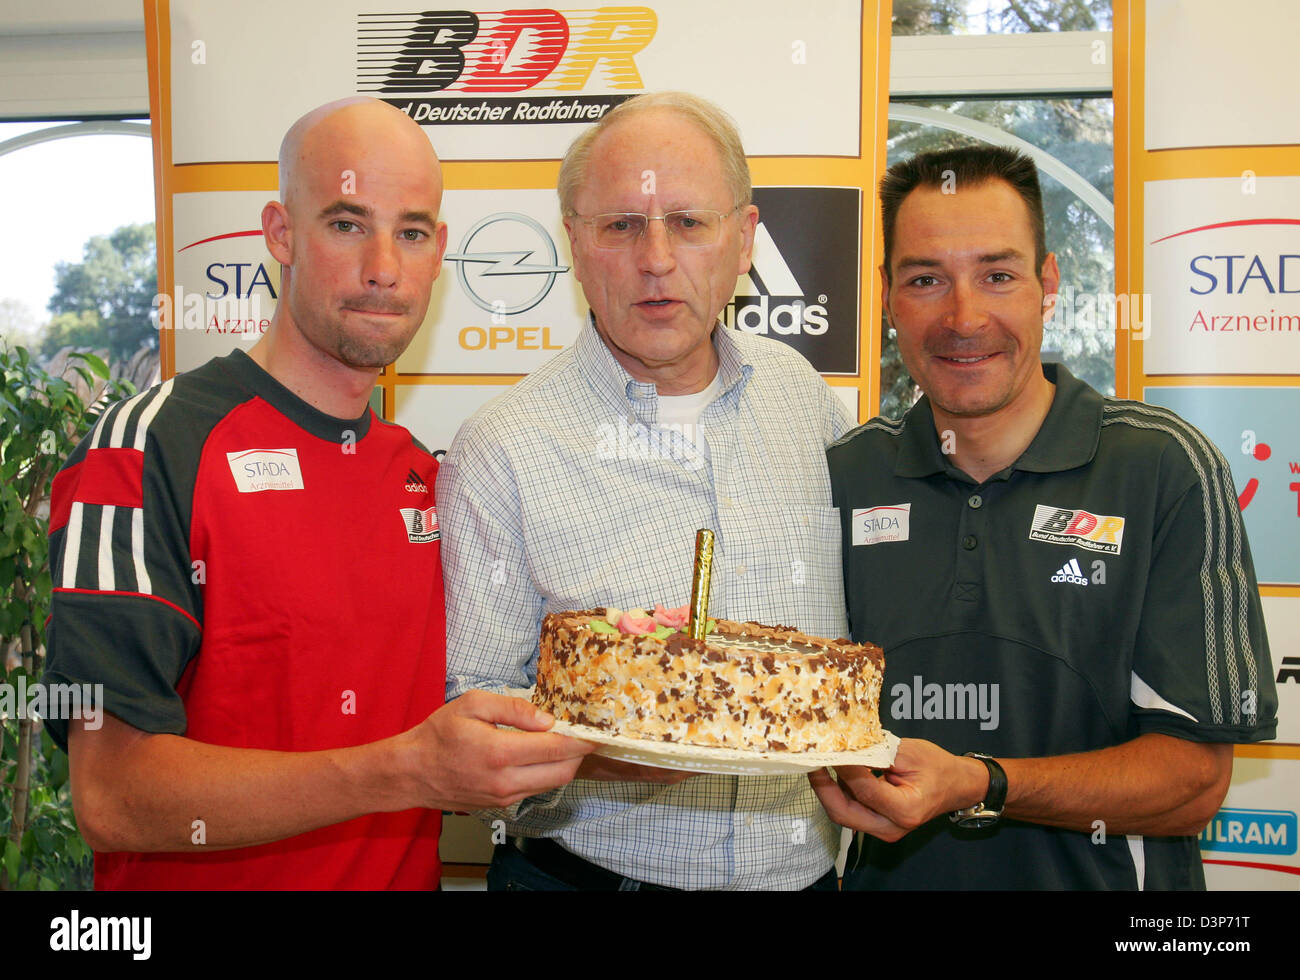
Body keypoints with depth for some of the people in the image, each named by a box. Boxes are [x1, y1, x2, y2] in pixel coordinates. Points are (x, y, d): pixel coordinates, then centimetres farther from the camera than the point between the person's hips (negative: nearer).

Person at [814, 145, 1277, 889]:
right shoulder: (847, 476, 1)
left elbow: (1196, 775, -11)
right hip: (890, 874, 3)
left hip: (1097, 878, -2)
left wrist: (978, 787, -23)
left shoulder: (1166, 470, -8)